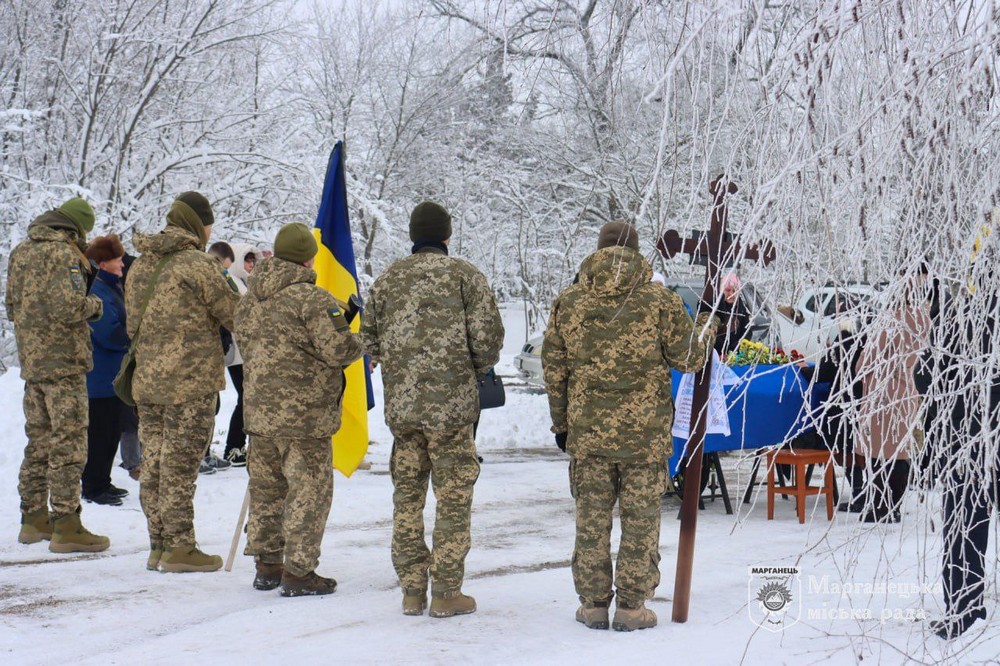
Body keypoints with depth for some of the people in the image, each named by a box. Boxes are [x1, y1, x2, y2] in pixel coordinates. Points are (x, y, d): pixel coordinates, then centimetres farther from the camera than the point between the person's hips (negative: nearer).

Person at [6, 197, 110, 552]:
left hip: (31, 360, 8)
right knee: (68, 443, -6)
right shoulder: (64, 253, -14)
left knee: (39, 440, 16)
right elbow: (68, 305, -22)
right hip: (63, 361, -8)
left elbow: (11, 305, 18)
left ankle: (33, 518, 23)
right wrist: (95, 305, -5)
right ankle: (66, 526, -6)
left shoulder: (20, 252, 13)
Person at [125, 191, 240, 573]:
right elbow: (236, 316, -7)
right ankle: (178, 548, 2)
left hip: (147, 381, 7)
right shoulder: (198, 265, -12)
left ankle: (158, 547, 17)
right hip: (191, 383, -7)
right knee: (180, 466, -3)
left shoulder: (140, 265, 12)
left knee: (154, 464, 10)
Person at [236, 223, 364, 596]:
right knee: (308, 491, 0)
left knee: (267, 489, 16)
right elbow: (339, 350, -18)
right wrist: (361, 344, 2)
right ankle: (298, 572, 1)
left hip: (259, 411, 8)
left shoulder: (250, 299, 9)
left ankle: (267, 565, 24)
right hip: (305, 413, -8)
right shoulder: (312, 299, -16)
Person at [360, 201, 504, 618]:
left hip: (400, 406, 4)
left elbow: (370, 338, 10)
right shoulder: (465, 276, -3)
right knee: (454, 497, 2)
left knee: (407, 496, 11)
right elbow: (487, 337, -8)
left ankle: (411, 589, 14)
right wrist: (477, 372, 11)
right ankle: (446, 591, 3)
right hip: (451, 404, -4)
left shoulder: (387, 280, 9)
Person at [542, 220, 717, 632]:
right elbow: (687, 358, -1)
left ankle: (593, 603, 14)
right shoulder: (659, 301, -5)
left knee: (591, 517, 10)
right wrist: (706, 328, 20)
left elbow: (554, 369, 6)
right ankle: (632, 605, 8)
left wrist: (560, 422, 17)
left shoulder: (568, 303, 2)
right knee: (640, 519, 6)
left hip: (587, 431, 2)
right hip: (645, 432, -2)